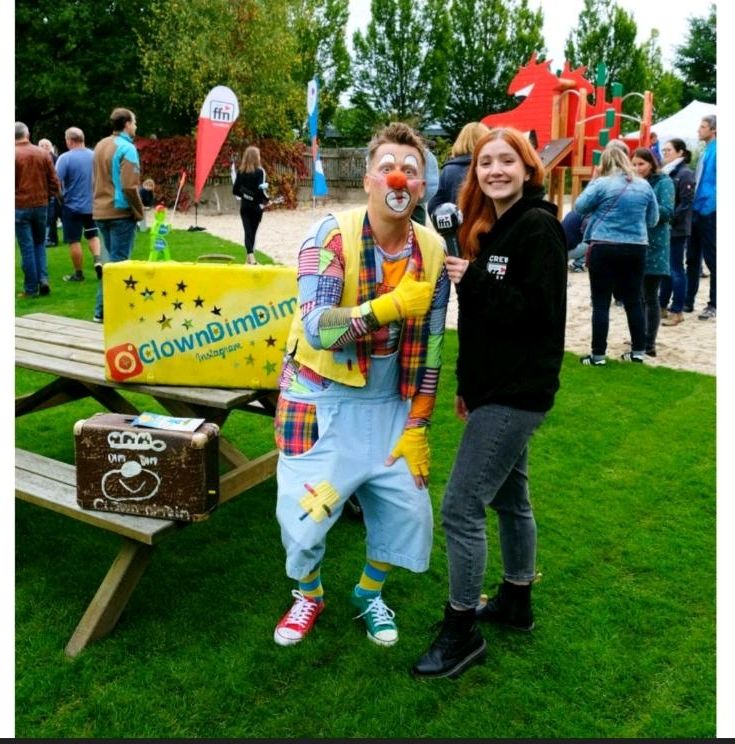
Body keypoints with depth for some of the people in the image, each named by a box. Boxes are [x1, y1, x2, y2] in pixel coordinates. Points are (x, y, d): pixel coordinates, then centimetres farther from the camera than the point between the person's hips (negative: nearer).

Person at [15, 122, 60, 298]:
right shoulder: (43, 154, 0)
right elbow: (54, 182, 2)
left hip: (20, 207, -3)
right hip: (41, 205, 3)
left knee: (27, 248, 2)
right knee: (39, 244, 17)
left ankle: (31, 288, 4)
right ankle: (43, 279, 4)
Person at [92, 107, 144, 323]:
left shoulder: (100, 145, 14)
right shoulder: (127, 148, -12)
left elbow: (97, 180, 18)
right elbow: (129, 186, -20)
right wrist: (139, 211, -9)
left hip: (101, 211, 8)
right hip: (120, 212, -8)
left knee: (112, 259, 16)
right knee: (118, 262, -3)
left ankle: (103, 309, 17)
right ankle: (104, 311, -3)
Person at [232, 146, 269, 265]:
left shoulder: (240, 171, 2)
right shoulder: (259, 172, -11)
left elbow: (235, 190, 2)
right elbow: (261, 189, -19)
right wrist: (266, 199, -3)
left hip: (244, 206, 3)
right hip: (256, 206, -2)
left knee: (248, 231, 0)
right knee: (253, 231, 10)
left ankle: (250, 255, -15)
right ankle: (250, 256, 18)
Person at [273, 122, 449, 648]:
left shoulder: (433, 250, -5)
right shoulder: (332, 235, -17)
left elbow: (430, 348, 0)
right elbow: (316, 329, -28)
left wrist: (418, 427, -1)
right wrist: (388, 306, -39)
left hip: (389, 405, 4)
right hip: (322, 399, -3)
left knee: (408, 508, 5)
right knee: (304, 512, -2)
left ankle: (370, 594, 35)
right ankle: (309, 594, 32)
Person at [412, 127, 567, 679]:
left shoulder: (539, 226, -13)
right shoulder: (490, 229, 12)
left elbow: (538, 310, -22)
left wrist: (473, 279, -20)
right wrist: (467, 384, 17)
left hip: (518, 391, -9)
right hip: (495, 386, 9)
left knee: (462, 506, -8)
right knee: (509, 497, 20)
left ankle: (463, 631, 6)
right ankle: (516, 602, 36)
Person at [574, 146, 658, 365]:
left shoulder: (602, 184, -8)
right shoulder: (644, 185, 6)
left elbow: (580, 206, 0)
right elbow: (653, 220, 11)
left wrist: (592, 183, 12)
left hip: (604, 249, -4)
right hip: (636, 249, 4)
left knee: (601, 303, 1)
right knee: (633, 301, 13)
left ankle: (598, 354, 3)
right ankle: (638, 350, 20)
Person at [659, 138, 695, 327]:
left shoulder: (685, 174, -9)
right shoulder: (666, 172, 14)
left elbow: (686, 203, -15)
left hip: (676, 230, -7)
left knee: (676, 269, -2)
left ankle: (677, 311, 3)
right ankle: (662, 306, 21)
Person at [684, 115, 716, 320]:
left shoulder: (716, 151, -11)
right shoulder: (706, 152, 15)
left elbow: (714, 182, -17)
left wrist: (710, 205, -20)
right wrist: (693, 204, 12)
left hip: (709, 211, -9)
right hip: (697, 210, 9)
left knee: (711, 259, -1)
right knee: (692, 258, 13)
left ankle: (714, 305, 7)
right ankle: (687, 301, 21)